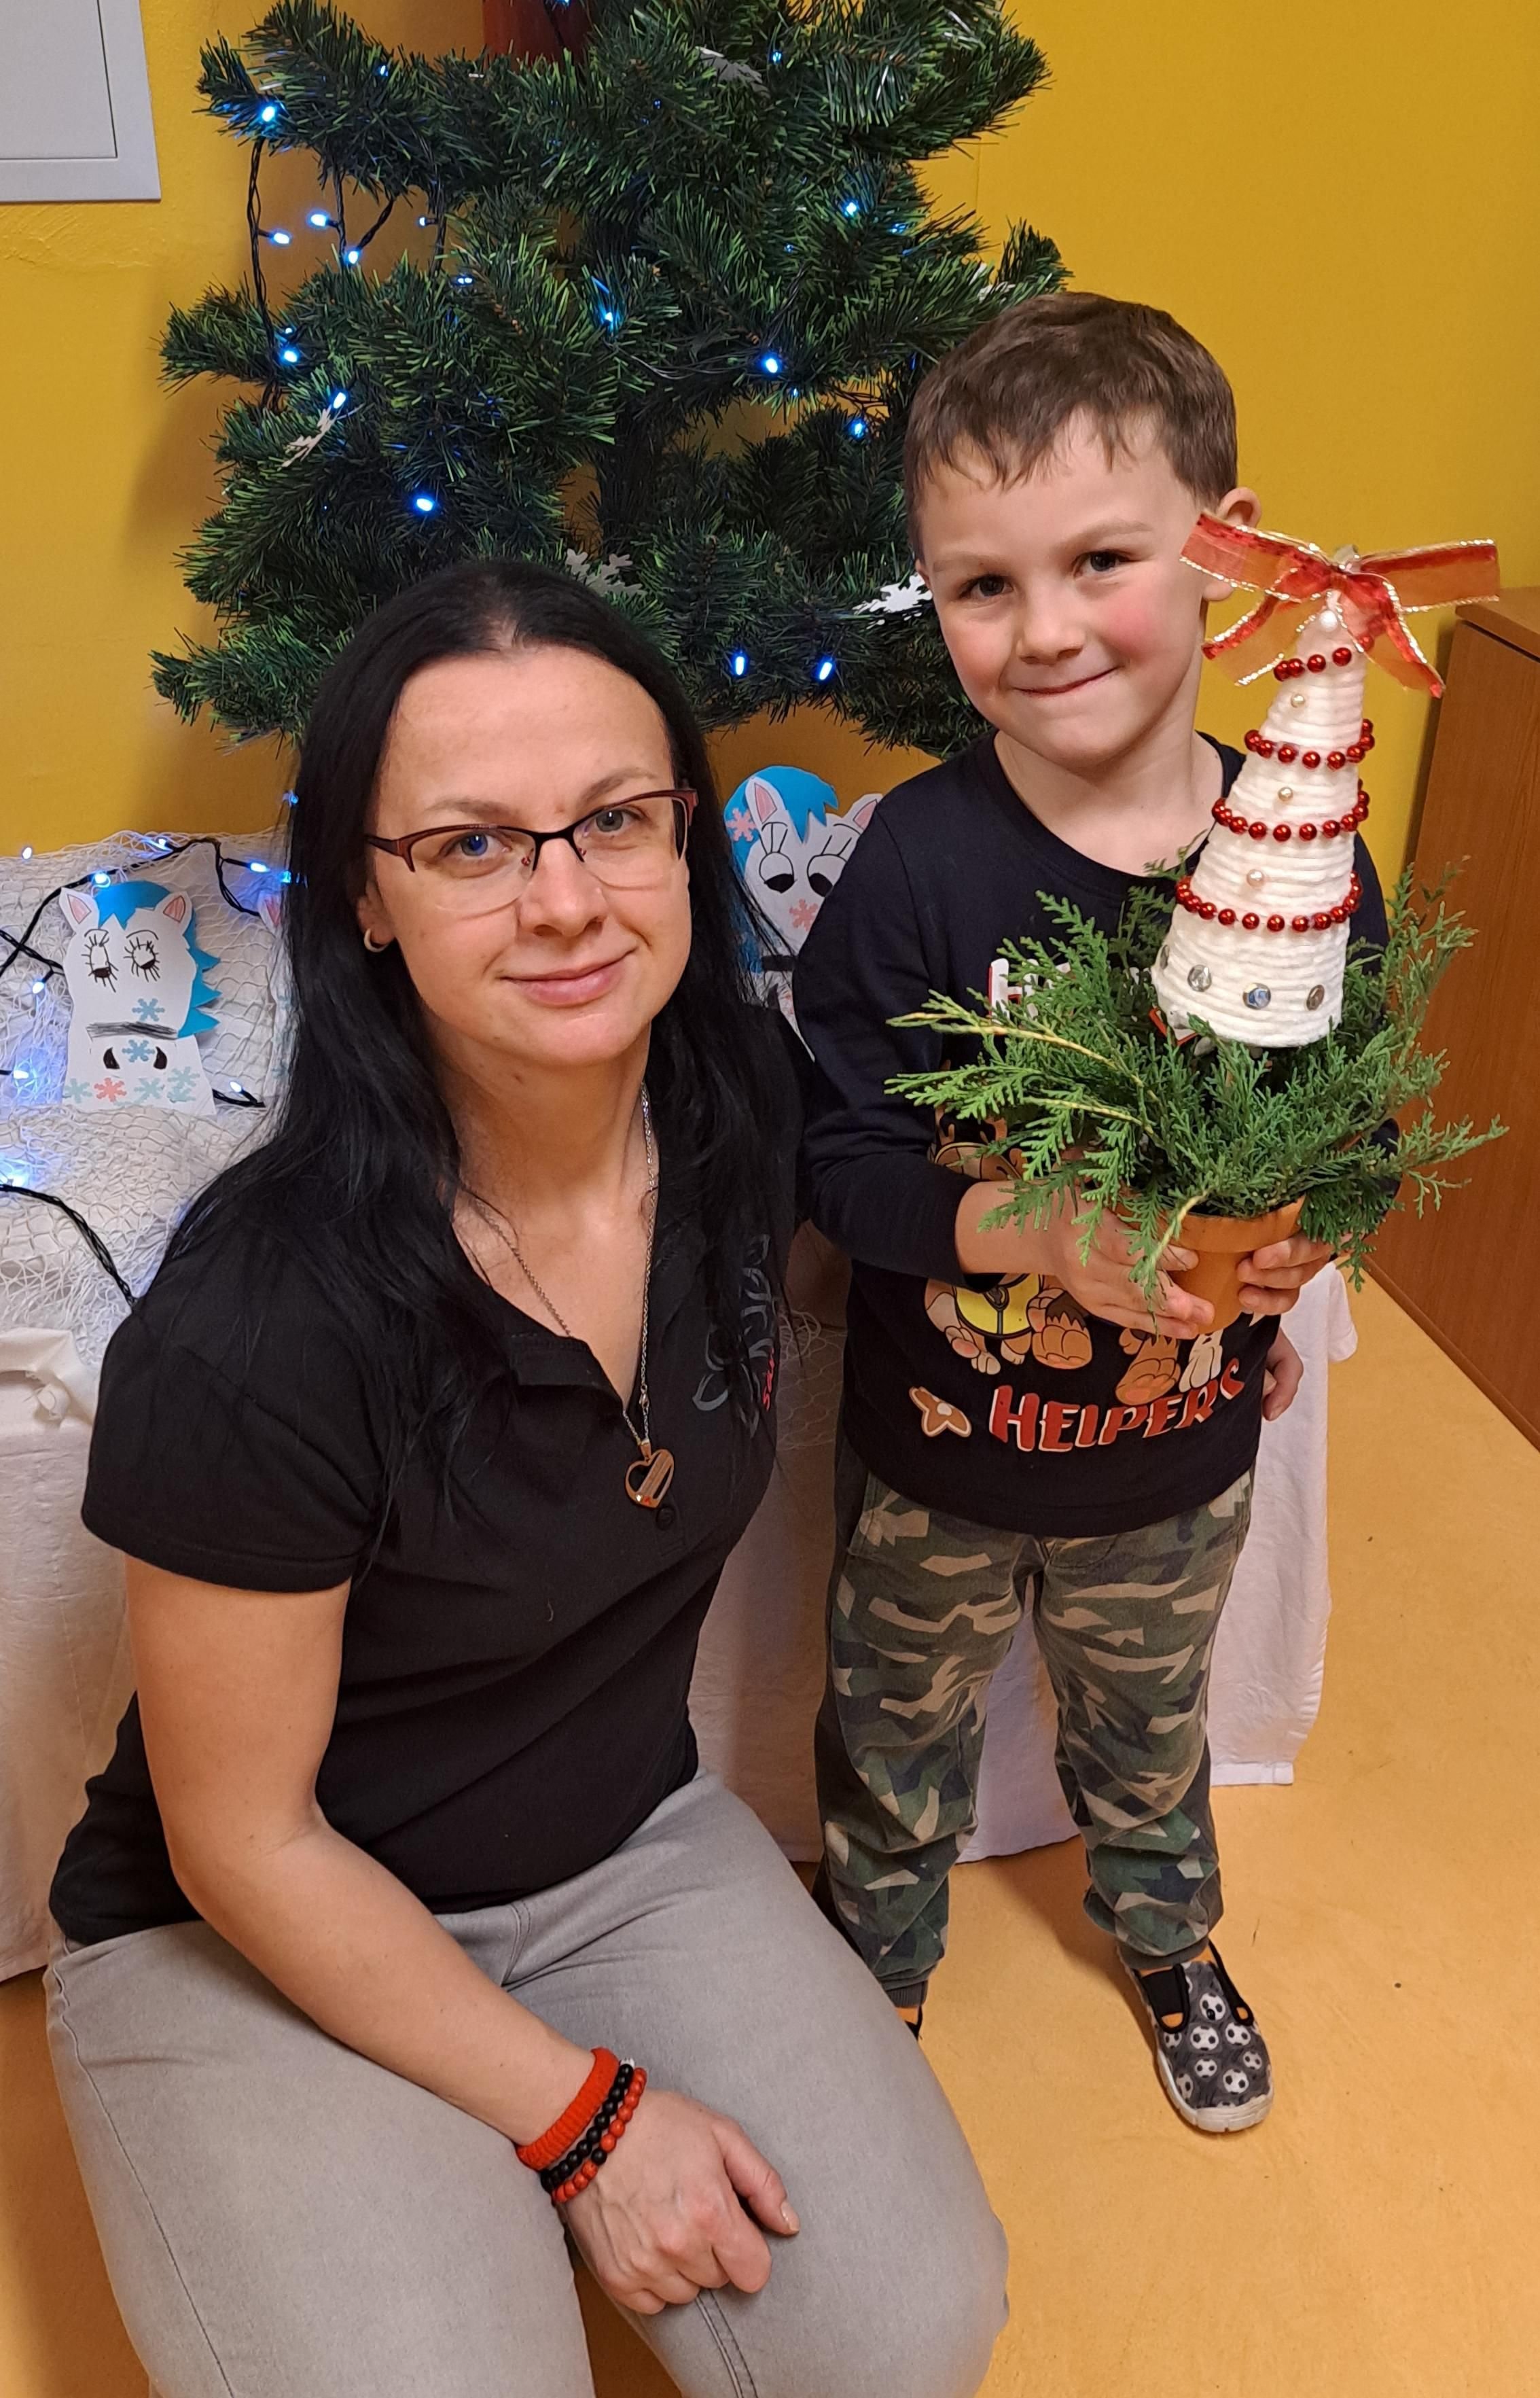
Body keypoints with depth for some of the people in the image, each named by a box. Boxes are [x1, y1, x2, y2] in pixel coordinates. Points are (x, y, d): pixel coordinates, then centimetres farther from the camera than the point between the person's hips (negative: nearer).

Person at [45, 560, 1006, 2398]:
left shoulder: (741, 1117, -14)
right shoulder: (261, 1330, -31)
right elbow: (242, 1839, -18)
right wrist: (584, 2111, -12)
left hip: (631, 1848, 5)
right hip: (266, 1941, -4)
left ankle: (503, 2182, 20)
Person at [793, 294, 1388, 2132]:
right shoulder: (923, 862, -23)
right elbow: (839, 1158, -19)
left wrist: (1307, 1227, -23)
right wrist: (1031, 1231, -34)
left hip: (1182, 1446, 2)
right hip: (940, 1448, -2)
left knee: (1148, 1726, 30)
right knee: (898, 1737, 24)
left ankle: (1168, 1932, 61)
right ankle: (878, 1967, 54)